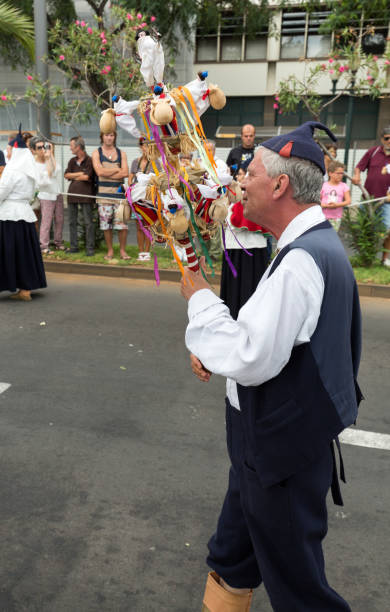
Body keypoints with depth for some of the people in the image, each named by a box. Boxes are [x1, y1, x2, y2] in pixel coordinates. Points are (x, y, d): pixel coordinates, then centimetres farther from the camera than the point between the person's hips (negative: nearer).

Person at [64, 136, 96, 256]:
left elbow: (87, 177, -13)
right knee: (72, 222, 8)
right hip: (72, 194, 6)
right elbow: (66, 175, 5)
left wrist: (73, 176, 1)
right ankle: (74, 246, 15)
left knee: (88, 222, -4)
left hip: (86, 195, -6)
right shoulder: (72, 161, 16)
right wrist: (80, 174, -7)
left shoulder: (89, 160, -4)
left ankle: (90, 248, 0)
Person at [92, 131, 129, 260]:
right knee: (106, 224, 2)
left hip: (119, 191, 1)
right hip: (104, 193, 0)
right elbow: (99, 171, -8)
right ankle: (110, 250, 14)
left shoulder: (121, 153, 11)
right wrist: (117, 169, -3)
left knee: (122, 223, -4)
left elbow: (125, 173, -3)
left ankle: (122, 250, 9)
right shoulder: (96, 153, 8)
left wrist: (107, 173, -7)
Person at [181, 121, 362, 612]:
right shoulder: (319, 242, 6)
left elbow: (252, 363, -29)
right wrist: (214, 350, 2)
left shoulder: (300, 259, -27)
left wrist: (200, 299, -17)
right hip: (279, 433, 10)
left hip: (283, 449, -10)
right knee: (233, 557, 27)